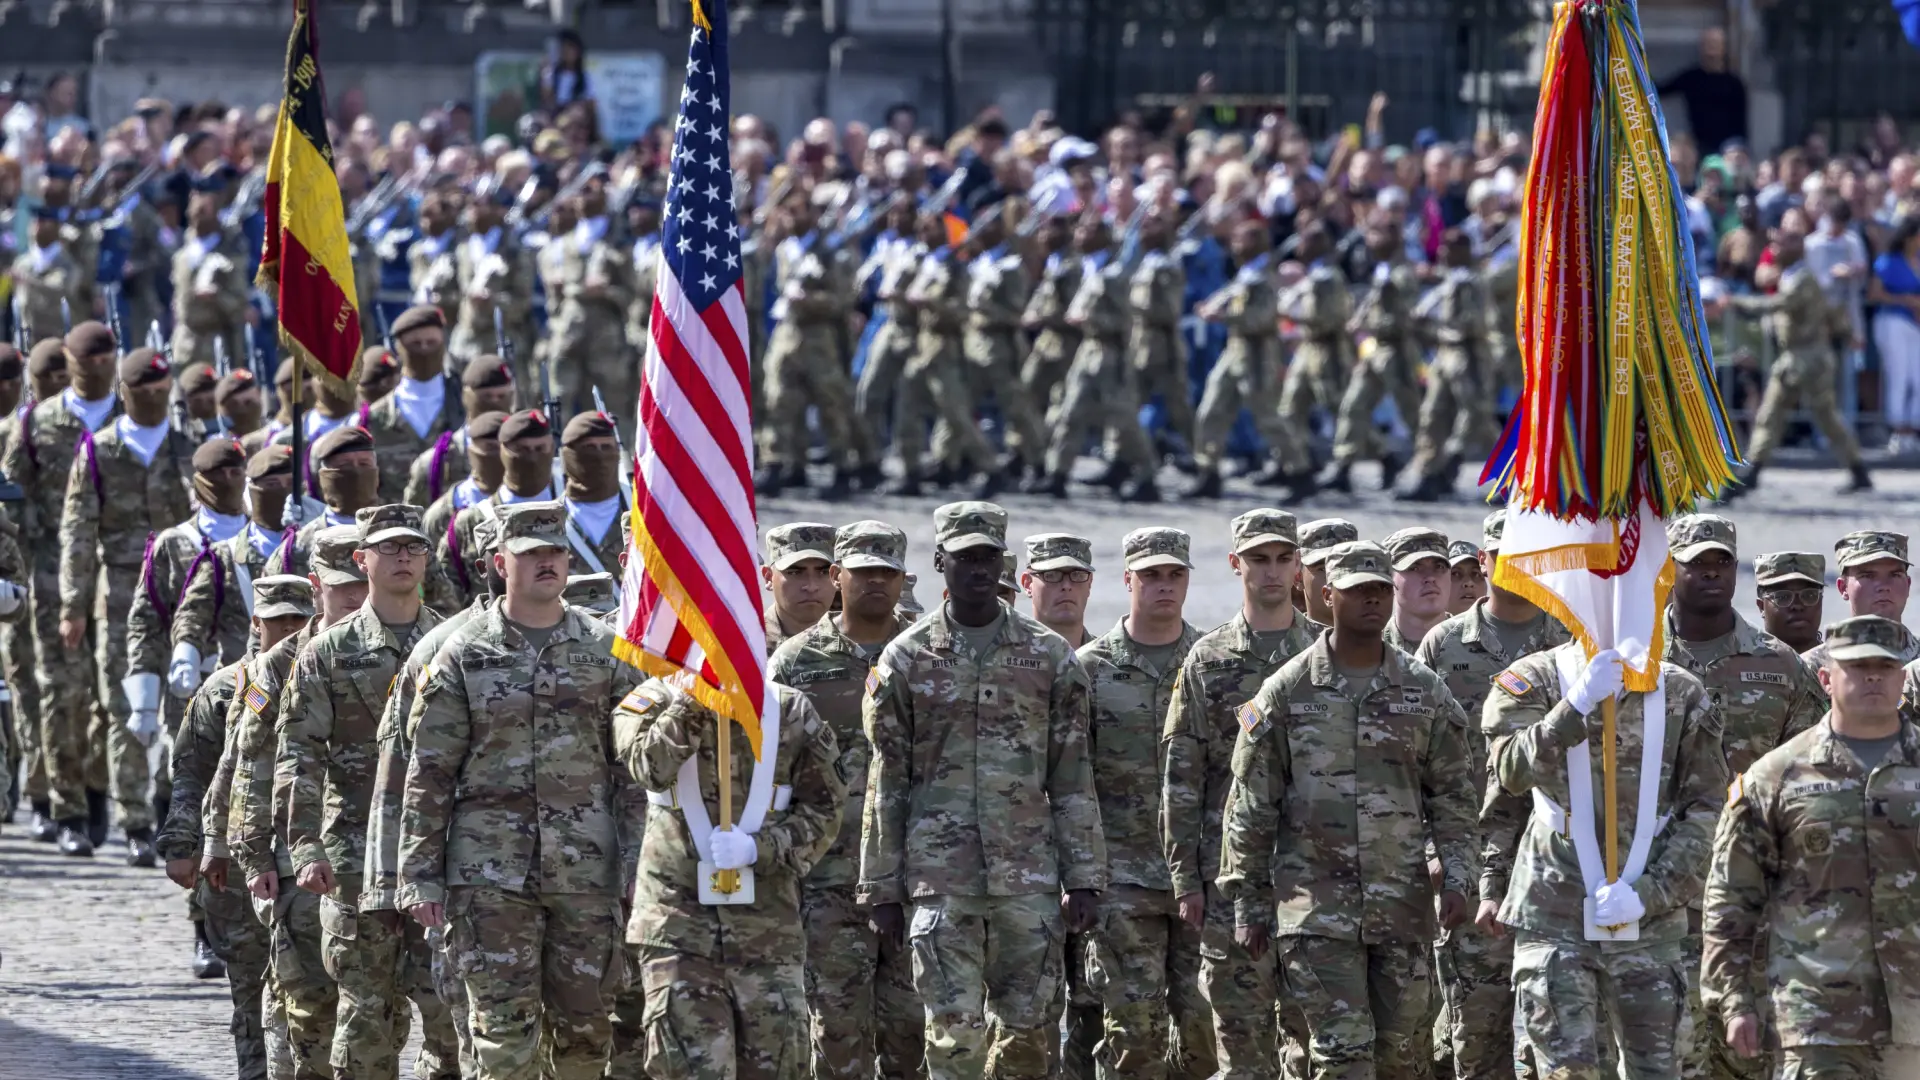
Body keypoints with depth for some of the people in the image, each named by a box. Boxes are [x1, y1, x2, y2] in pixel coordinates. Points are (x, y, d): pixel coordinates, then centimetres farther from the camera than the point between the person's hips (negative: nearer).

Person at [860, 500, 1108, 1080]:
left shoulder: (1050, 656, 6)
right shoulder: (906, 659, 3)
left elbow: (1073, 779, 7)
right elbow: (886, 783, 5)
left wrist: (1084, 879, 1)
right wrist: (881, 888, 2)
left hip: (1029, 879, 1)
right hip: (942, 875, -1)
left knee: (1028, 1030, 4)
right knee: (954, 1032, -6)